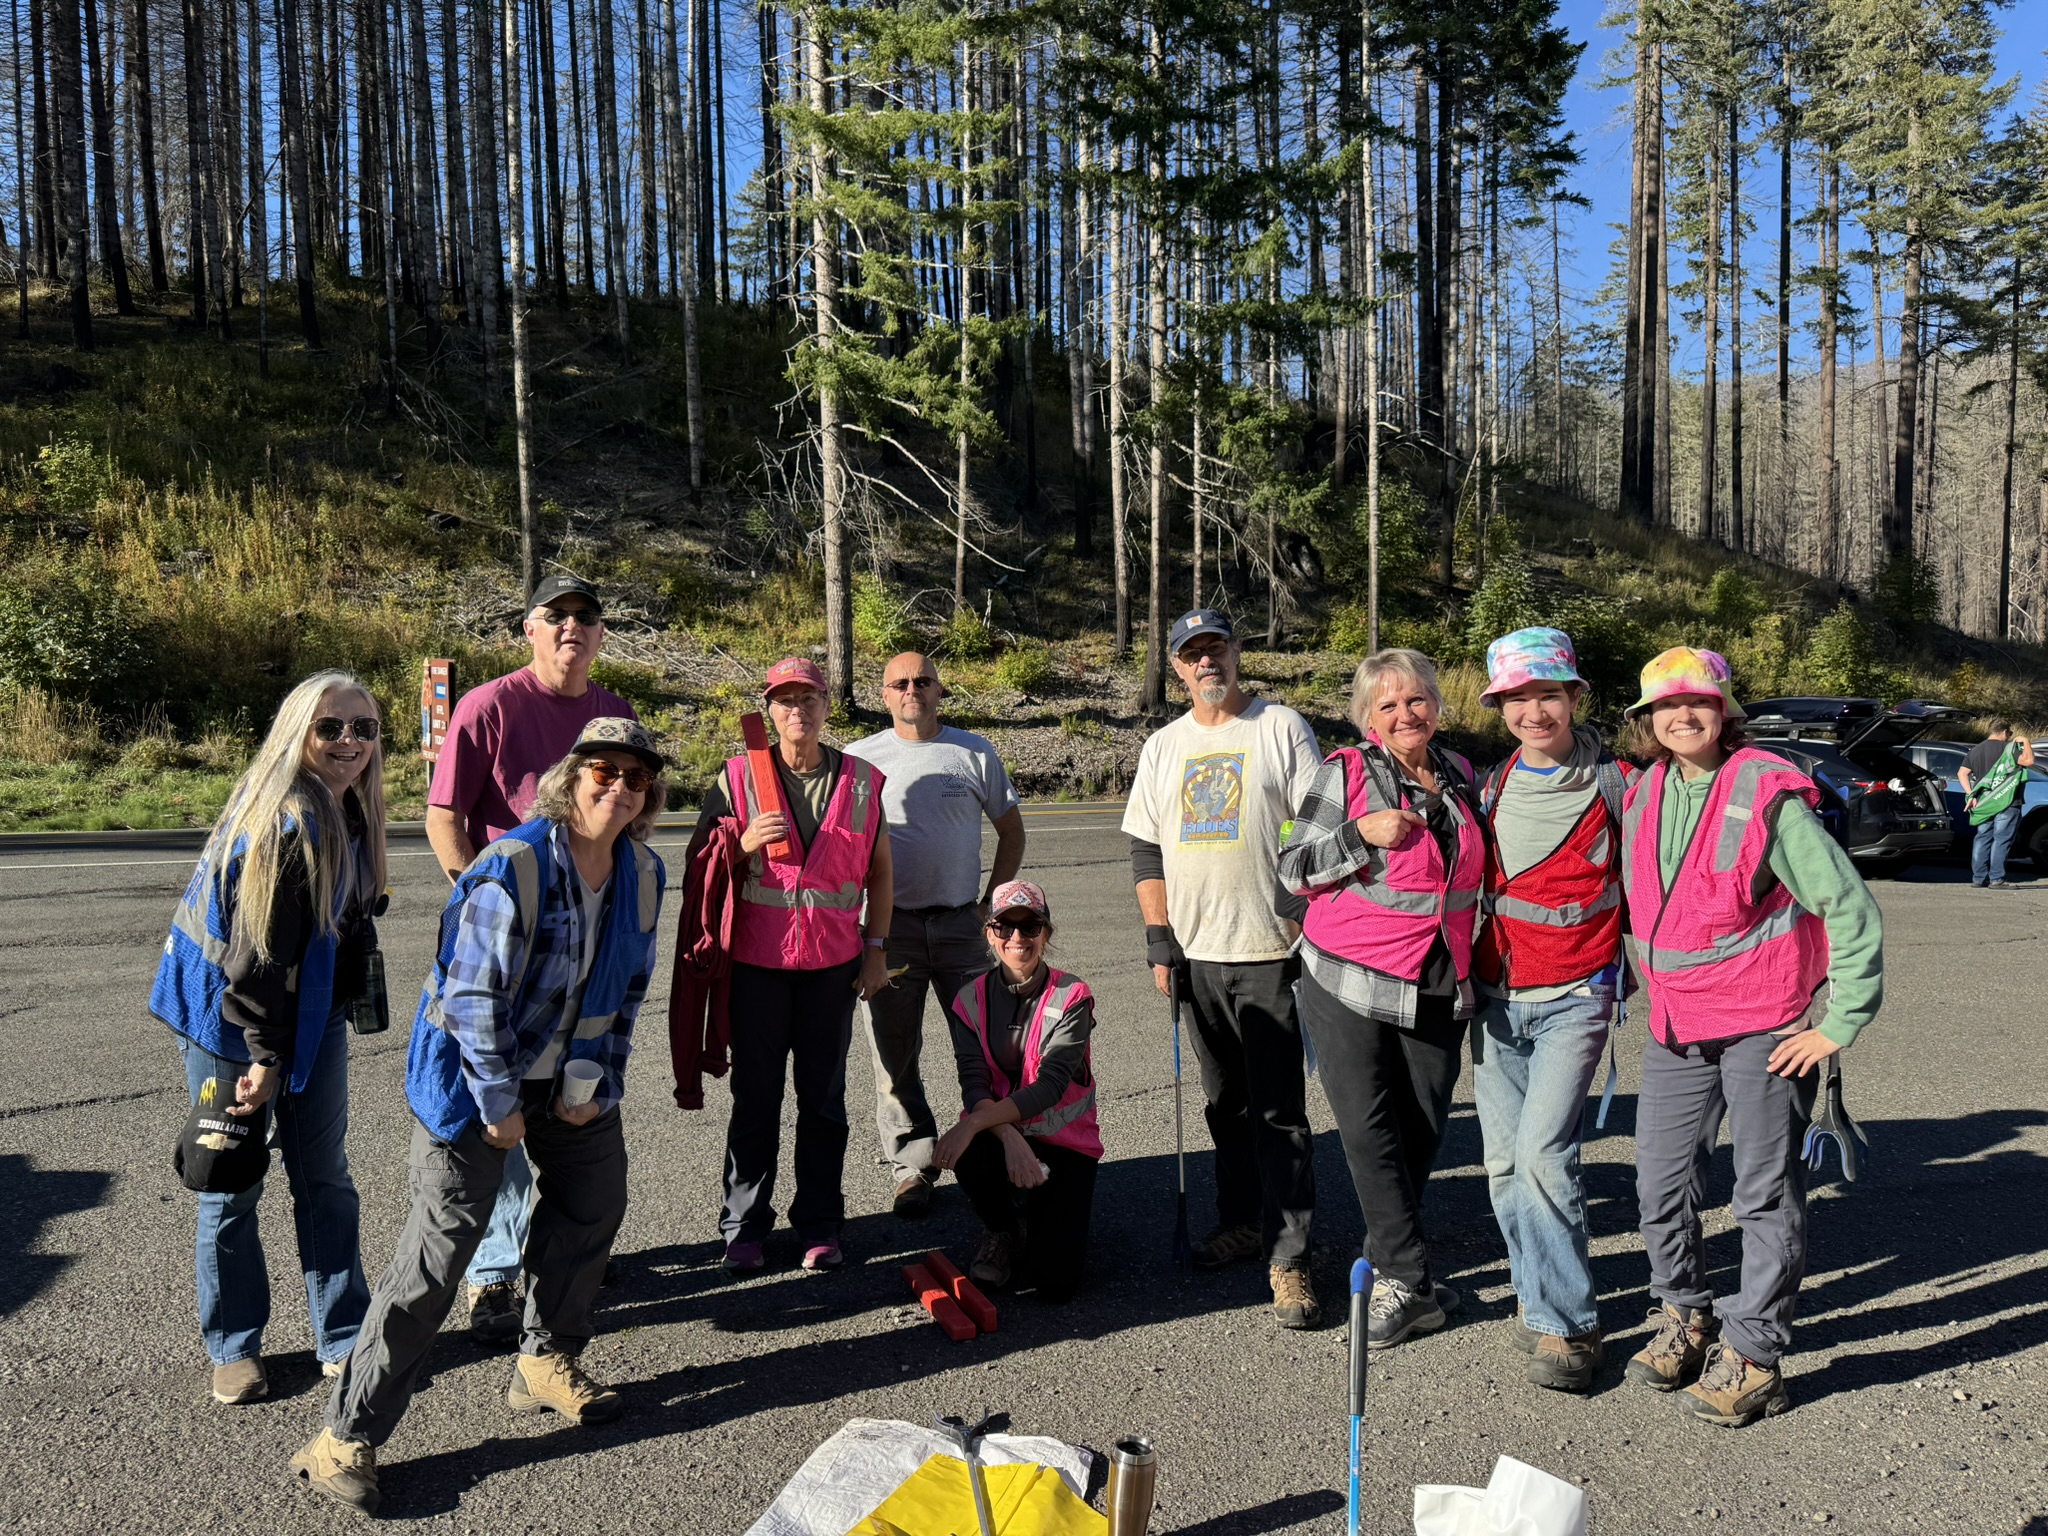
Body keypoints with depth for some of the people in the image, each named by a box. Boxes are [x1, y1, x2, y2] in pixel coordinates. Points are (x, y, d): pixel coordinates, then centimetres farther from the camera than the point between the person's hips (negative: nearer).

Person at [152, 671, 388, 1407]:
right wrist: (265, 1054, -19)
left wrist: (348, 1002, 15)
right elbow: (255, 952, -23)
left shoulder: (348, 813, 2)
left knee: (325, 1179, 11)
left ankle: (344, 1338, 21)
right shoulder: (281, 822, -24)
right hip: (230, 1015, -8)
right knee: (234, 1182, 7)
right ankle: (233, 1348, 23)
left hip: (312, 1011, 8)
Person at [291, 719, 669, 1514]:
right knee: (441, 1246, -8)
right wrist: (498, 1106, -18)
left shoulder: (642, 873, -4)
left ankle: (546, 1361, 38)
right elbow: (473, 997, -24)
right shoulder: (512, 867, -27)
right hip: (476, 1074, -7)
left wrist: (599, 1082, 0)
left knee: (595, 1202, 16)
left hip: (569, 1077, 8)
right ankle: (348, 1435, 4)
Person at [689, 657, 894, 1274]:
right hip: (758, 961, -1)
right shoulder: (738, 777, 0)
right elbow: (698, 861, 5)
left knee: (824, 1097, 9)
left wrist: (876, 947, 7)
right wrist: (744, 844, -15)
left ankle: (819, 1224, 20)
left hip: (834, 962, 1)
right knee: (755, 1097, 6)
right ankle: (745, 1227, 18)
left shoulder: (863, 780, 4)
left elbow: (879, 869, 11)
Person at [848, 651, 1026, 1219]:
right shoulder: (860, 759, 5)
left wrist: (990, 904, 4)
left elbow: (1011, 830, 12)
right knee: (895, 1054, 4)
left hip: (961, 922, 0)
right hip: (890, 924, 0)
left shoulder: (974, 752, 5)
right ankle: (913, 1166, 15)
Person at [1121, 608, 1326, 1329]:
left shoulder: (1282, 728, 0)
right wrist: (1160, 941, 5)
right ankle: (1241, 1221, 28)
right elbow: (1145, 850, 12)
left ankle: (1287, 1257, 1)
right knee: (1223, 1101, 14)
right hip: (1196, 952, 5)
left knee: (1279, 1108, -4)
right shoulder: (1163, 747, 12)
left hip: (1269, 950, -4)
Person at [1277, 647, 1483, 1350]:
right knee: (1369, 1131, -5)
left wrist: (1478, 972, 21)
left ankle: (1385, 1266, 25)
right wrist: (1363, 833, -18)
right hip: (1351, 982, -4)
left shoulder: (1459, 774, 12)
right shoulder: (1345, 771, -3)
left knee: (1422, 1132, 8)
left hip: (1439, 991, 4)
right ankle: (1412, 1280, 4)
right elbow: (1293, 869, -5)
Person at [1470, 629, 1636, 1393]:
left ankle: (1566, 1325, -3)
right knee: (1504, 1161, 7)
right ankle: (1538, 1295, 24)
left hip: (1573, 997, -5)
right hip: (1495, 997, 5)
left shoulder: (1614, 785, -4)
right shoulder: (1488, 787, 9)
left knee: (1543, 1153, -15)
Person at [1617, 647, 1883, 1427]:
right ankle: (1682, 1317, 32)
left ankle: (1751, 1356, 15)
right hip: (1675, 1028, 6)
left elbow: (1852, 908, -13)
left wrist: (1839, 1023, -13)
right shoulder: (1641, 797, 4)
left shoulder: (1769, 795, -14)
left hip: (1766, 1025, -6)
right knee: (1660, 1184, 11)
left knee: (1767, 1194, 4)